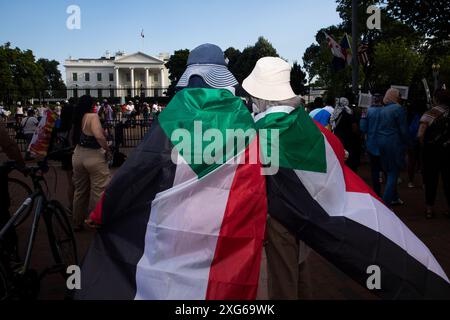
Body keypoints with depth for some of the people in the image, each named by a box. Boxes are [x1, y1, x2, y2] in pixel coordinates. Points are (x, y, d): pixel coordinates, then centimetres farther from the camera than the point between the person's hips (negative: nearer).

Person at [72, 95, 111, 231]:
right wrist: (107, 150, -14)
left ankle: (77, 223, 28)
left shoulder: (78, 118, 6)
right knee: (99, 191, 1)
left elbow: (74, 137, 11)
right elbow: (99, 136, -27)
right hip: (94, 156, -7)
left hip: (78, 156, 7)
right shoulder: (93, 116, -14)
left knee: (80, 190, 17)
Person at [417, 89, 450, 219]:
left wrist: (425, 146, -1)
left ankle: (430, 209, 11)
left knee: (430, 179, 7)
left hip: (432, 151, -2)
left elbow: (420, 135, -16)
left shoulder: (430, 114, -9)